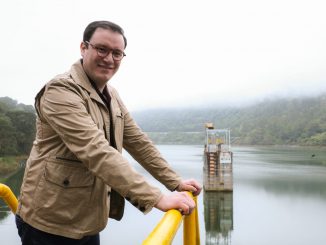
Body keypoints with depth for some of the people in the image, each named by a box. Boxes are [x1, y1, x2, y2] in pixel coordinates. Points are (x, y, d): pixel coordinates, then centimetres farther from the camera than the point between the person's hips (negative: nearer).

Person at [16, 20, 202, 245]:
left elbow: (138, 142, 10)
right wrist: (157, 198, -35)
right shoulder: (61, 91, -20)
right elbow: (97, 152, -31)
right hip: (50, 223, -8)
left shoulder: (111, 96, 9)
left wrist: (176, 182, 2)